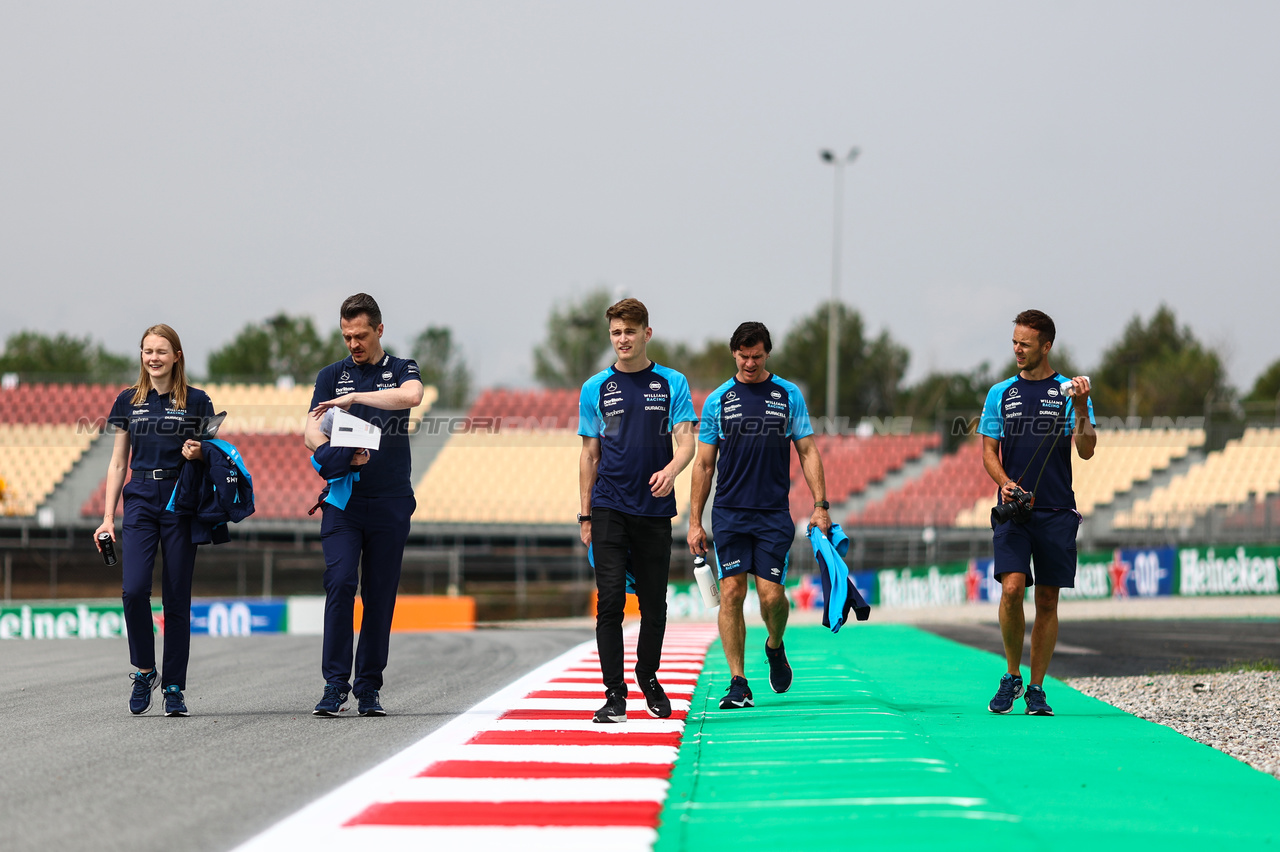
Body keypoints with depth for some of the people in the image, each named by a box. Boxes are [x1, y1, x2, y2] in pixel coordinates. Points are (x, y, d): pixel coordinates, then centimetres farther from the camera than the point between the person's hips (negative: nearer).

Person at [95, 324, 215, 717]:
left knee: (177, 597, -1)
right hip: (140, 500, 1)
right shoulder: (128, 401, 10)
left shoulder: (197, 402, 5)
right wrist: (108, 517, 6)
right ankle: (144, 670, 4)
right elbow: (117, 464, 12)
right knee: (133, 589, -15)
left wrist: (200, 454, -13)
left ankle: (174, 687, 7)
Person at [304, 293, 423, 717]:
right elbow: (311, 431, 0)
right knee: (340, 583, -14)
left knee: (381, 595, 2)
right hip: (342, 501, 0)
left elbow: (411, 396, -17)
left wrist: (354, 398, -22)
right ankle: (335, 685, -12)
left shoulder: (402, 370, 7)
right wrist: (337, 455, -21)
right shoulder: (331, 375, 11)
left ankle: (369, 689, 10)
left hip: (391, 502, 0)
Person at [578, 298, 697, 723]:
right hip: (609, 509, 0)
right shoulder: (595, 388, 7)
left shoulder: (671, 383, 5)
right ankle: (614, 694, -8)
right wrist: (585, 515, 6)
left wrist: (671, 470, -24)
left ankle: (648, 678, 29)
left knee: (654, 603, 7)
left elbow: (686, 440, -2)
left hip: (655, 509, 0)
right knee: (610, 600, -10)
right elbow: (590, 454, 10)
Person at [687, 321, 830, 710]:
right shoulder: (717, 401, 6)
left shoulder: (789, 396, 7)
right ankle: (738, 683, -2)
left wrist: (820, 505, -2)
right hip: (729, 513, 0)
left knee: (771, 594, -7)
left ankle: (775, 647, 25)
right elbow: (703, 464, 9)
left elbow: (808, 451, 8)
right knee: (731, 592, -7)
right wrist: (695, 522, 5)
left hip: (774, 514, 0)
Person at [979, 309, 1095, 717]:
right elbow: (989, 452, 10)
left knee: (1047, 600, 2)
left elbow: (1086, 450, -3)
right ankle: (1012, 675, 2)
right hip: (1013, 511, 0)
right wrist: (1005, 482, -9)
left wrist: (1081, 409, -18)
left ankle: (1036, 688, 12)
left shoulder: (1069, 391, 5)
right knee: (1012, 588, -17)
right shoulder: (1001, 393, 9)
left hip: (1056, 511, 0)